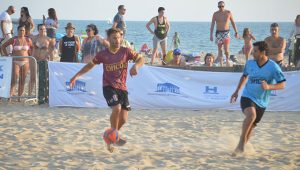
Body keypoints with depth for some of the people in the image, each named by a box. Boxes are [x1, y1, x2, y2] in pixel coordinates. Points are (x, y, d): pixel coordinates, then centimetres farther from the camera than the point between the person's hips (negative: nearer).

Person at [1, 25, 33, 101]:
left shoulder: (28, 40, 4)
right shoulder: (13, 40, -1)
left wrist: (31, 56, 7)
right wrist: (7, 56, 2)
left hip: (25, 62, 2)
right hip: (15, 62, -2)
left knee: (22, 81, 3)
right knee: (14, 78, -17)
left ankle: (19, 97, 10)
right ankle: (10, 94, -13)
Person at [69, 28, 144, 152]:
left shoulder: (126, 51, -1)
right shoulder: (103, 54, -1)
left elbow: (141, 59, -5)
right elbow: (90, 64, 11)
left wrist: (136, 65, -28)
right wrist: (77, 75, 5)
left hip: (122, 88, 2)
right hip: (108, 86, -2)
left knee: (123, 119, -1)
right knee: (117, 108, -28)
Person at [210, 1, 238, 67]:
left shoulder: (228, 13, -1)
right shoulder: (215, 14, -1)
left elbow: (233, 23, 7)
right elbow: (212, 25, -1)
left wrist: (236, 32, 5)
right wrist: (211, 35, -7)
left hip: (226, 32, -1)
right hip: (218, 33, 1)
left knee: (226, 49, -16)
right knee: (220, 50, 2)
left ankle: (227, 60, 8)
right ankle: (221, 64, 7)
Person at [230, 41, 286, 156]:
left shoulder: (273, 67, -10)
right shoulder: (250, 63, -1)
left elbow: (282, 85, -11)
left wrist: (269, 87, -28)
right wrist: (237, 91, 18)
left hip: (261, 102, 1)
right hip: (247, 97, -1)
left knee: (250, 127, 7)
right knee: (251, 115, -31)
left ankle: (241, 146, 30)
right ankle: (241, 144, -20)